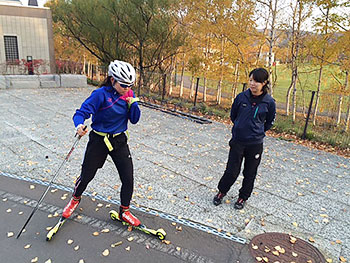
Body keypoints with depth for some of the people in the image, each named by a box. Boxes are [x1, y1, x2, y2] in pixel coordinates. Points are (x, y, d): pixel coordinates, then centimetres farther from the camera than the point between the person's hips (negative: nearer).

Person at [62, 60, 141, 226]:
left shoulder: (128, 95, -1)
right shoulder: (101, 94, -17)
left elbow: (134, 120, 0)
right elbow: (81, 112, -20)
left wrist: (133, 103, -16)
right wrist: (79, 125, -42)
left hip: (119, 141, 4)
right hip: (99, 141, -3)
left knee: (128, 178, 0)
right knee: (86, 176, 11)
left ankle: (124, 211, 24)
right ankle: (75, 198, 46)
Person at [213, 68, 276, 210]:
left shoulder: (269, 102, -9)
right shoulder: (241, 97, -6)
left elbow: (270, 122, 8)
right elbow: (233, 115, 10)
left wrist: (258, 132, 8)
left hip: (255, 144, 0)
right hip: (237, 141, 0)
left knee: (250, 174, 13)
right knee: (232, 171, 6)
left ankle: (243, 197, 34)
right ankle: (221, 192, 31)